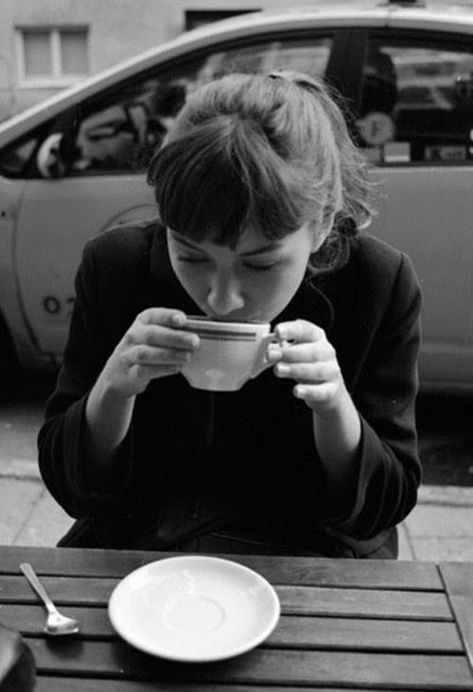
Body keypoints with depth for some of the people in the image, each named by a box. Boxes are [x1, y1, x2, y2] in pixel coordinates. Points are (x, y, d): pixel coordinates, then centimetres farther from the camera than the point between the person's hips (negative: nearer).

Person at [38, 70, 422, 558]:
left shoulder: (380, 285, -15)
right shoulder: (114, 266, -12)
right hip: (134, 548, 1)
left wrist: (336, 409, -25)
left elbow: (385, 508, -7)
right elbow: (70, 489, -6)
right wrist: (112, 390, -25)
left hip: (302, 575, 0)